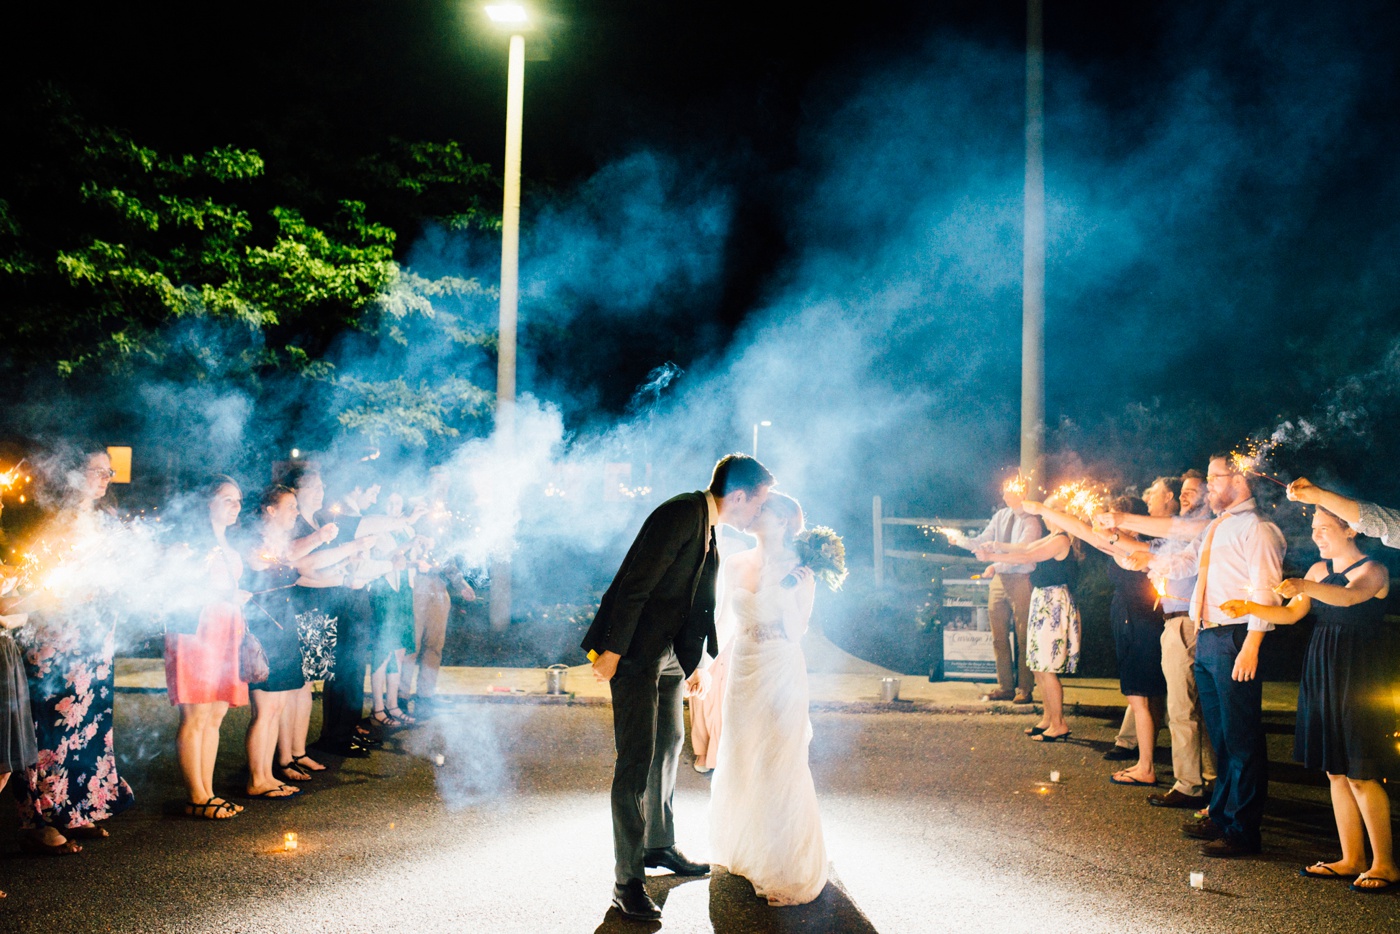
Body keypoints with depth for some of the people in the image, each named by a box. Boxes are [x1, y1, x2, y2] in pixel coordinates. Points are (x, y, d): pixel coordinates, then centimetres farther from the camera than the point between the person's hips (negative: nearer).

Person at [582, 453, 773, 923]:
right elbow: (635, 584, -23)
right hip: (635, 654, -10)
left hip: (667, 655, 10)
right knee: (637, 761, -8)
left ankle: (659, 846, 40)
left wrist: (693, 663, 22)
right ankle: (627, 882, -1)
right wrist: (612, 651, -23)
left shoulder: (708, 529, 11)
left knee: (669, 745, 22)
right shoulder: (681, 514, -19)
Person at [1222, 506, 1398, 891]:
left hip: (1360, 676, -7)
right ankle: (1352, 859, 18)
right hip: (1322, 672, 7)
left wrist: (1304, 586, -48)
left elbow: (1349, 596, -31)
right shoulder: (1319, 570, 13)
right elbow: (1289, 614, 11)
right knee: (1335, 771, 9)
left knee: (1360, 774, -6)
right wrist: (1249, 608, -6)